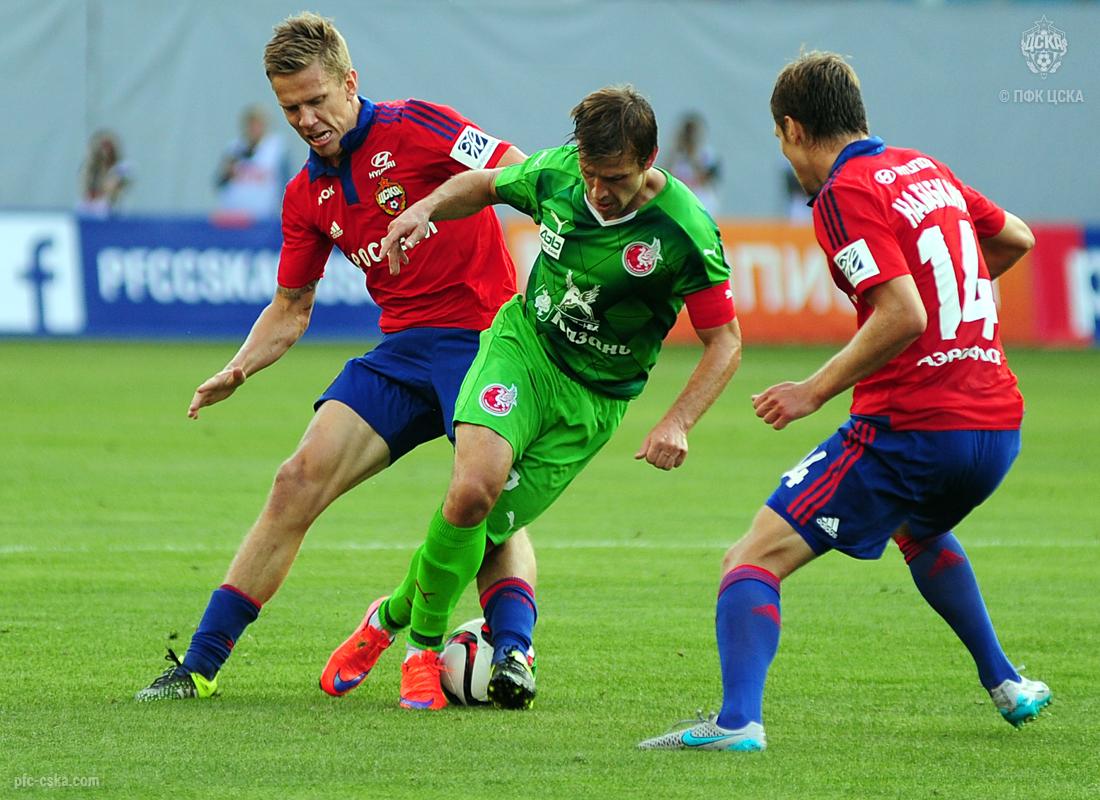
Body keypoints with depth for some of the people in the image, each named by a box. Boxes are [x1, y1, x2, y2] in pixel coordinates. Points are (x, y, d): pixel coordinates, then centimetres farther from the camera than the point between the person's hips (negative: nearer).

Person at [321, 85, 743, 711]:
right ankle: (424, 642, -4)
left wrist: (678, 423, -25)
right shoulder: (556, 172, -11)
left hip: (594, 397, -1)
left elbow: (724, 342, -12)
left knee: (485, 530, -7)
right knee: (475, 488, -24)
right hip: (523, 345, 1)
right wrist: (426, 208, -9)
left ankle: (396, 615, 20)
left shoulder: (685, 232, -21)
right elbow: (484, 186, 12)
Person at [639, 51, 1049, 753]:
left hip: (911, 426, -8)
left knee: (754, 561, -8)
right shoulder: (925, 170, 14)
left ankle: (738, 719, -27)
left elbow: (903, 317, -20)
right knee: (919, 532, 40)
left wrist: (815, 391, -12)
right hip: (998, 425, 8)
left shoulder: (845, 194, -9)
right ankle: (1005, 683, 42)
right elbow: (1016, 239, 29)